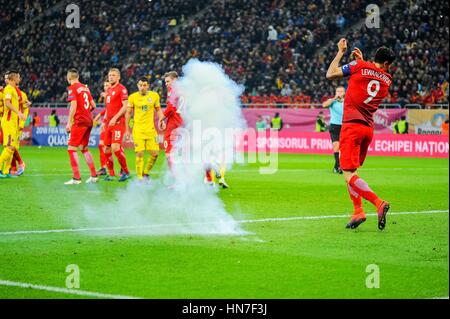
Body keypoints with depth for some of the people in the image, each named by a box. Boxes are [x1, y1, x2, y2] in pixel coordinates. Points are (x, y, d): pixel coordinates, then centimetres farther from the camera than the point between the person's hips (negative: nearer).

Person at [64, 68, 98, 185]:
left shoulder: (72, 88, -7)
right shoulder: (85, 88, 15)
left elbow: (73, 106, -16)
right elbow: (93, 105, 17)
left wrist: (69, 123, -14)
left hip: (79, 121, -8)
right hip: (89, 121, 8)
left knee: (71, 148, -6)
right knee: (84, 148, 17)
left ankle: (76, 178, -13)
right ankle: (94, 176, 17)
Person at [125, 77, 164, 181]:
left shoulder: (154, 96, 3)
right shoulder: (133, 97, 0)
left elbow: (158, 110, 14)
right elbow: (128, 113, 7)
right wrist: (127, 129, 5)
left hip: (150, 129, 2)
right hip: (138, 129, -2)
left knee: (155, 153, -3)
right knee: (140, 153, -8)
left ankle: (146, 173, 18)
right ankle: (139, 177, 0)